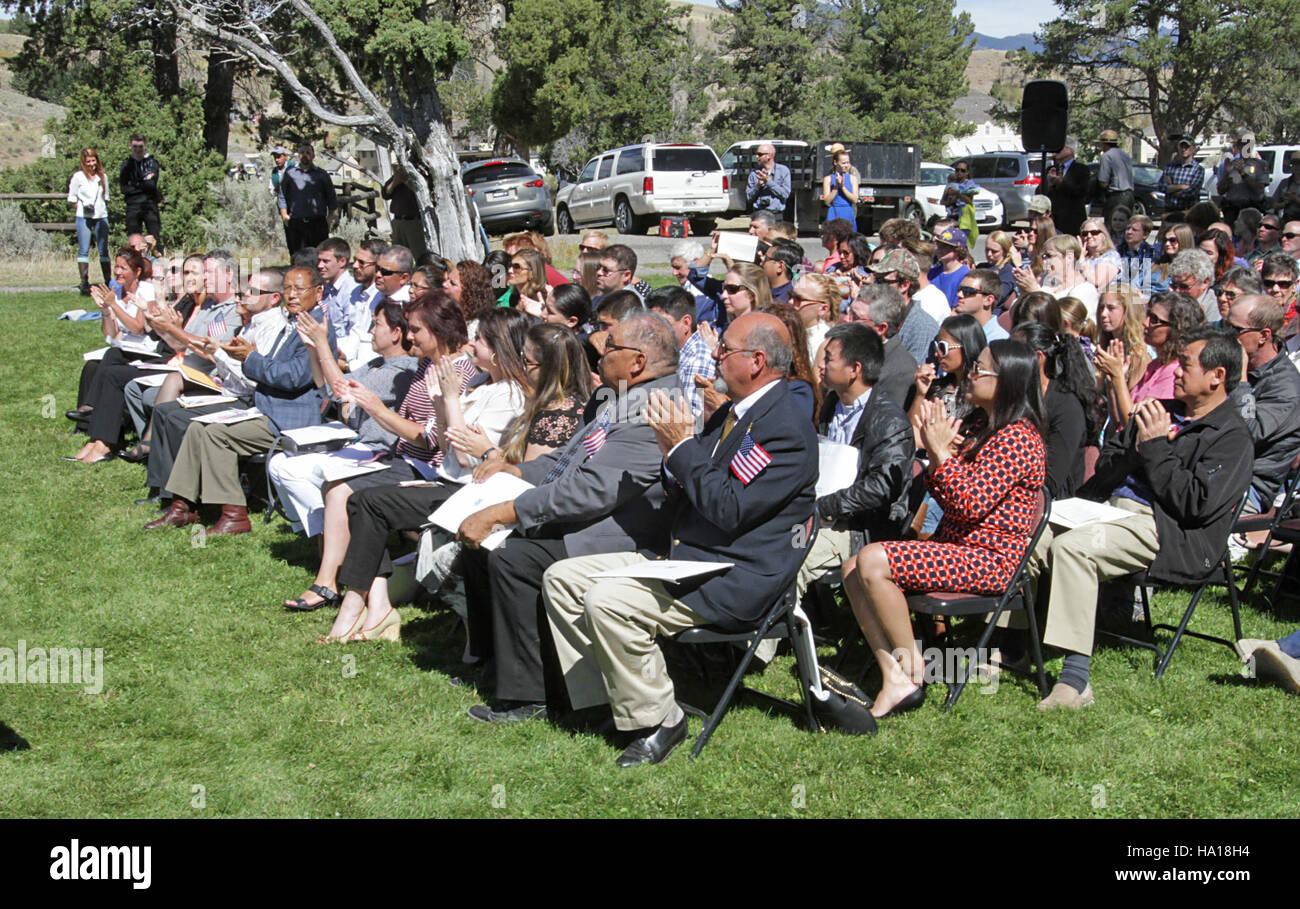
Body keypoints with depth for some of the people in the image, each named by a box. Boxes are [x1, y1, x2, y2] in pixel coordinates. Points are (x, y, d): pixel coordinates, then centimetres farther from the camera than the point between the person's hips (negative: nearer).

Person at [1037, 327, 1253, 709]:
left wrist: (1155, 449, -10)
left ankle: (1075, 680, -31)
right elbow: (1104, 471, 20)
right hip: (1112, 506, 8)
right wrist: (1136, 449, -1)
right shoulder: (1162, 413, 22)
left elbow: (1196, 504, -15)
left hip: (1167, 531, -8)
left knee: (1070, 547, -31)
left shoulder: (1232, 437, -2)